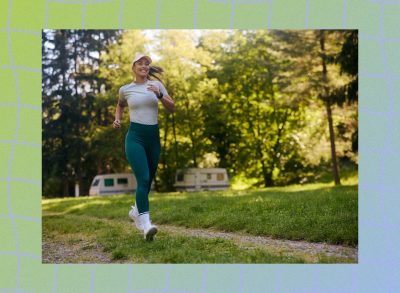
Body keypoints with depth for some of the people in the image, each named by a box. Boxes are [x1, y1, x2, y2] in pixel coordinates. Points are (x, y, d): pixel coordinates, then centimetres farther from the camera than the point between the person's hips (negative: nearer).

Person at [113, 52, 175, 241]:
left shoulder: (156, 85, 7)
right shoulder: (125, 89, 6)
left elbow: (172, 108, 2)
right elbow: (120, 105, 28)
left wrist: (160, 95, -14)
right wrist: (117, 119, 10)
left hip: (153, 137, 3)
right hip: (135, 137, -3)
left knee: (149, 180, 13)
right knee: (143, 179, -19)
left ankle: (136, 211, 38)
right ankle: (146, 223, -24)